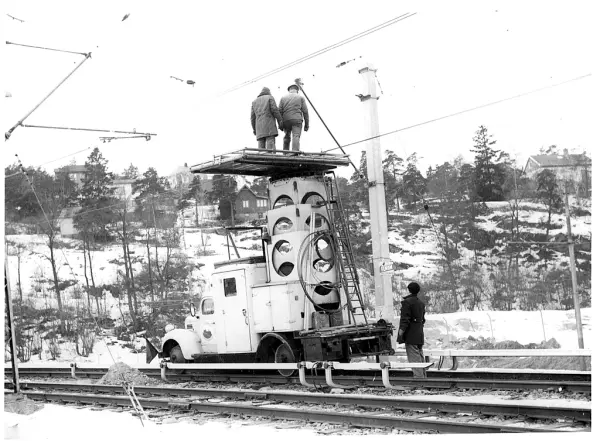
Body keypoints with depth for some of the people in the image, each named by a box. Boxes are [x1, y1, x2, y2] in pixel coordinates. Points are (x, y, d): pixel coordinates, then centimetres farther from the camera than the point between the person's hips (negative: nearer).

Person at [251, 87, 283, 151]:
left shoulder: (255, 101, 23)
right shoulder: (270, 98, 10)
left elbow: (252, 116, 16)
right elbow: (274, 110, -5)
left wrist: (254, 128, 19)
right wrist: (280, 121, -3)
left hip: (259, 126, 4)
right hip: (269, 123, -4)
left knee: (261, 147, -2)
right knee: (270, 146, -15)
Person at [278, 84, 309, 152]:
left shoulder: (283, 98, 16)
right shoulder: (300, 98, 12)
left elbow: (280, 111, 6)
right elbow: (305, 111, 5)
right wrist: (306, 124, 7)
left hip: (286, 120, 2)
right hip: (297, 120, -2)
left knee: (286, 137, 17)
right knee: (296, 137, -12)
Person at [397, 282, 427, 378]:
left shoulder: (407, 302, -11)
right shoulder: (421, 303, 14)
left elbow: (405, 319, -17)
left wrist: (401, 330, -15)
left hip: (411, 336, -8)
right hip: (420, 336, 8)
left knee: (414, 358, -7)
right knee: (420, 358, 14)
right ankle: (424, 377, 18)